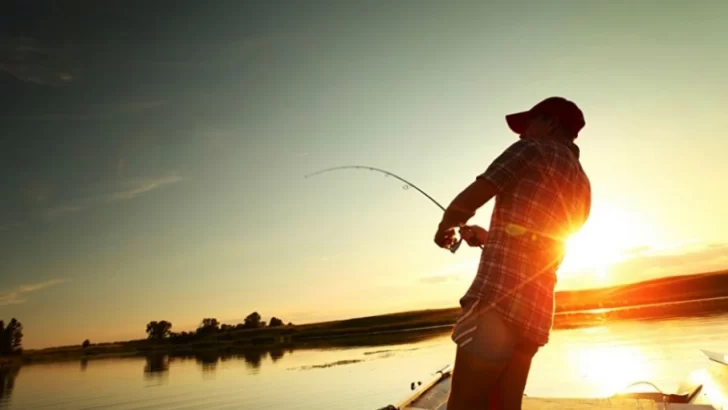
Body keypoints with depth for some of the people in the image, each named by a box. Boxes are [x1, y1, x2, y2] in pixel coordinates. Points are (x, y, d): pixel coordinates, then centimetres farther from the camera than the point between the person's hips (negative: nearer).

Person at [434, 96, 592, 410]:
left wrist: (445, 228, 14)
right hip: (537, 308, 9)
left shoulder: (534, 150, 2)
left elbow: (467, 202, -5)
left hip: (499, 297, -8)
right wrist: (488, 238, 35)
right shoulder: (581, 188, 24)